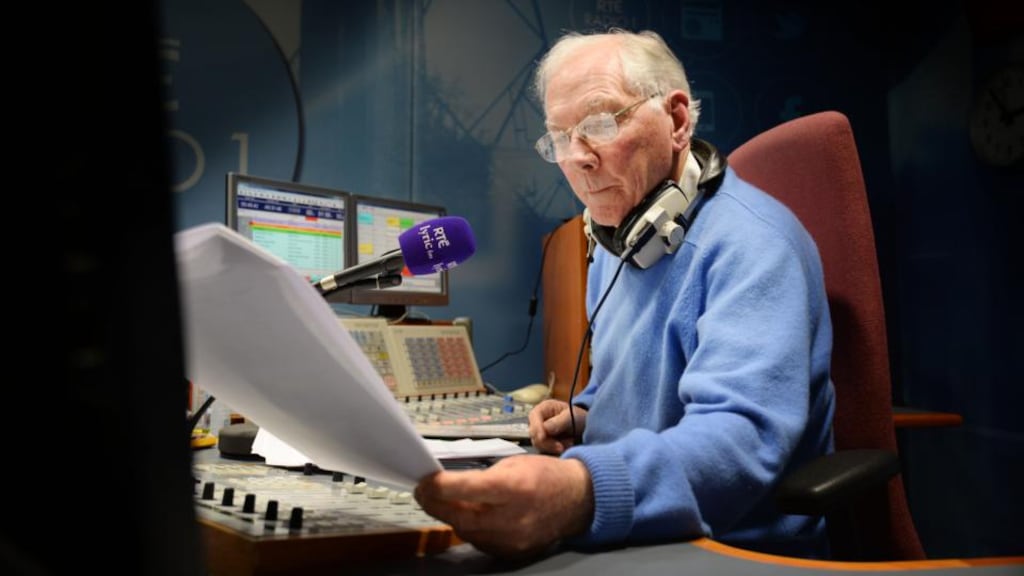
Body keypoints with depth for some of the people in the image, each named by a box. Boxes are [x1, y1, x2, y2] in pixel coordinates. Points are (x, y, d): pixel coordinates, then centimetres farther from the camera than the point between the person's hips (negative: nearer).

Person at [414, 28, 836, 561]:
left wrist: (582, 496, -49)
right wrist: (584, 415, 4)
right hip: (623, 542, 8)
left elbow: (742, 437, -33)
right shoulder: (618, 241, 11)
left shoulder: (751, 242, -18)